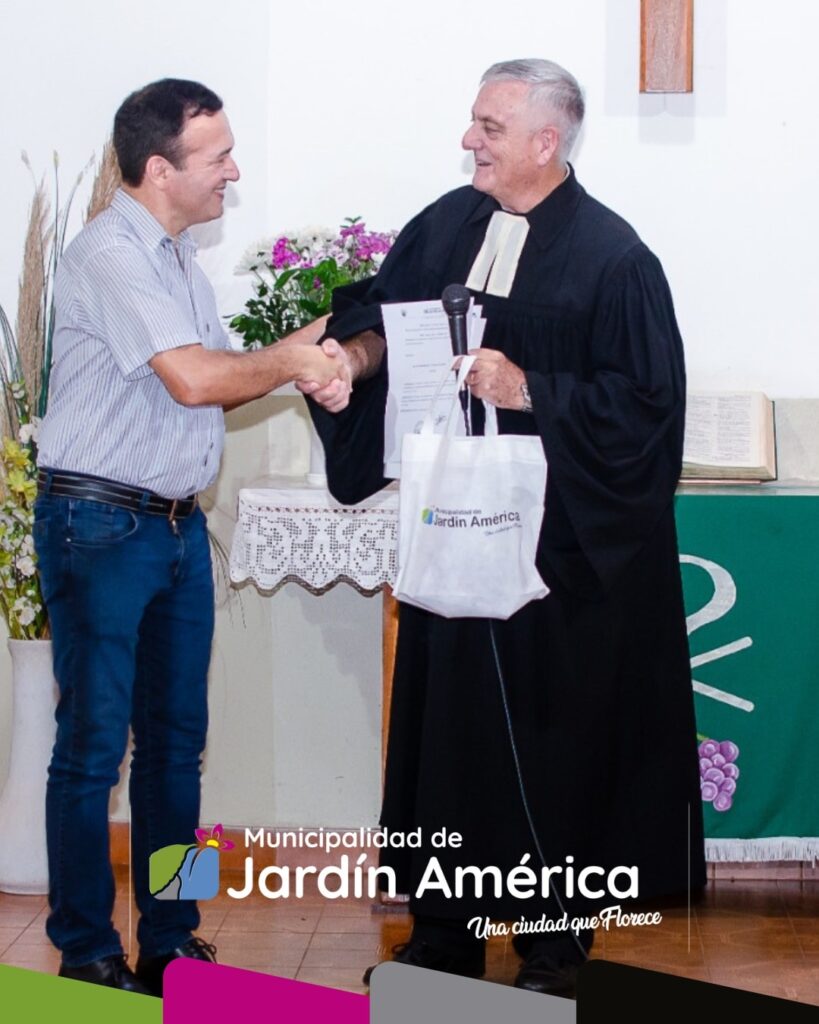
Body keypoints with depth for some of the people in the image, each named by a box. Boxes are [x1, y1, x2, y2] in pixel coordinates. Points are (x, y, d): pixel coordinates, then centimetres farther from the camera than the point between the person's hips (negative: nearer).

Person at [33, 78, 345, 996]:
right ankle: (86, 958, 8)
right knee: (93, 745, -1)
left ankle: (168, 944, 21)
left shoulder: (178, 256, 14)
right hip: (99, 527, -9)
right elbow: (191, 378, -23)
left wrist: (295, 369, -5)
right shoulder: (109, 253, -15)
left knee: (175, 739, 12)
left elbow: (216, 382, 13)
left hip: (178, 523, 9)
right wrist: (287, 360, -7)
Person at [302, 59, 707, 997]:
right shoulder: (446, 225, 5)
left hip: (564, 548, -5)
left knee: (554, 737, 3)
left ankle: (554, 944, 17)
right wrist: (352, 358, -7)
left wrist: (529, 391, -20)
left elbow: (645, 401, -13)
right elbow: (380, 315, 13)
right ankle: (446, 929, 24)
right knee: (448, 721, 10)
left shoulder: (612, 257, -11)